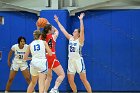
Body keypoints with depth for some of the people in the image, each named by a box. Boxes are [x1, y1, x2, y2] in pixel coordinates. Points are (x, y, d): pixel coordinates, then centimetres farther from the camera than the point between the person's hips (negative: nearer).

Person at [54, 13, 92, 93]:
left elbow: (82, 30, -20)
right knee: (70, 80, 6)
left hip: (78, 60, -6)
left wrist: (81, 20, -26)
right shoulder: (71, 38, 11)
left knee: (84, 80, -6)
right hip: (71, 61, 6)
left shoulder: (80, 40, -5)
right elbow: (63, 30, 14)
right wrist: (57, 21, 14)